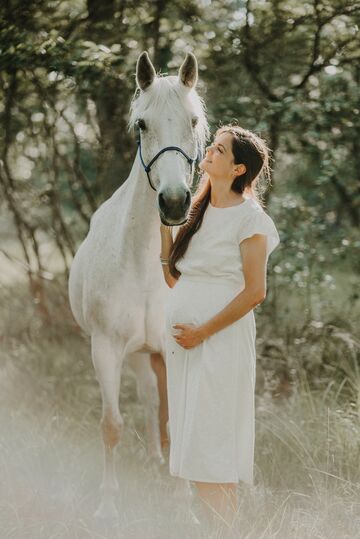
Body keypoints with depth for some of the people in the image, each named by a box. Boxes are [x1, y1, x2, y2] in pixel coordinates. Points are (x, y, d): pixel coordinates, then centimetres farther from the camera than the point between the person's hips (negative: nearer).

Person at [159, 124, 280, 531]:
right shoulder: (196, 213, 14)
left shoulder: (249, 218, -8)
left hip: (220, 340, -8)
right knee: (190, 445, 10)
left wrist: (202, 331, -15)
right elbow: (173, 279, 12)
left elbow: (255, 291, -13)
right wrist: (164, 222, 7)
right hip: (183, 339, 8)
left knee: (210, 443, -6)